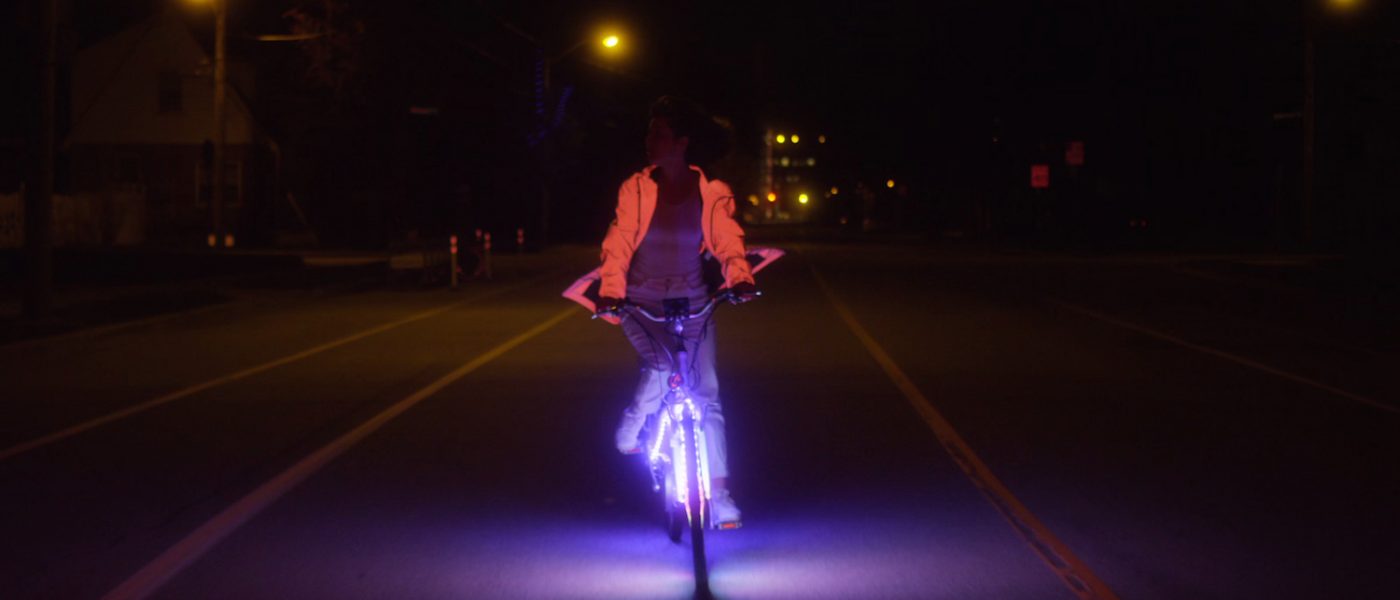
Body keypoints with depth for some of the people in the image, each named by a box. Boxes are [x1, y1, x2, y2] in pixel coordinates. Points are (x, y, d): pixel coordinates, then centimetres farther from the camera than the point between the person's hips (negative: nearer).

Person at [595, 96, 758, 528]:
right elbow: (619, 245, -11)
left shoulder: (712, 194, -2)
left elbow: (728, 244, -12)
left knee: (706, 393, -6)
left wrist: (739, 278, -33)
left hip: (692, 302, 1)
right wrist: (610, 290, -28)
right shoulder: (635, 189, -2)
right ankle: (629, 431, 3)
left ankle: (719, 493, 0)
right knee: (661, 368, -27)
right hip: (641, 303, -1)